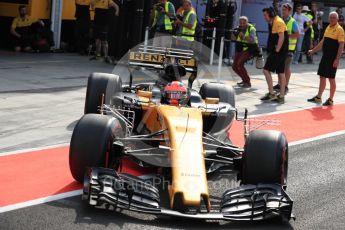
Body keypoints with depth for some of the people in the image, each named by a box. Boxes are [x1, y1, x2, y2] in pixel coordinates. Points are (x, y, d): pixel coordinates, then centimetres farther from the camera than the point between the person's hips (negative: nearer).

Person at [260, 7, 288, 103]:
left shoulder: (278, 22, -14)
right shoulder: (272, 22, 15)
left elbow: (281, 37, -21)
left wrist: (277, 50, -19)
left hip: (278, 51, -10)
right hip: (281, 52, 10)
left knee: (266, 70, -8)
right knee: (281, 73, 9)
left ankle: (271, 93, -6)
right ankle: (281, 96, 12)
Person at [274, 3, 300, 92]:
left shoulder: (292, 22, -7)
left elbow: (297, 34, -12)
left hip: (288, 47, -6)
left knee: (287, 67, 0)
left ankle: (285, 86, 5)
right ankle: (280, 84, 21)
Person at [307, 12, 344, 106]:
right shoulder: (328, 28, 12)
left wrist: (337, 59, -20)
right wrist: (313, 50, 20)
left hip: (333, 58, -7)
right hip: (325, 56, 8)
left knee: (331, 79, 0)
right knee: (322, 77, 12)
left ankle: (330, 100, 9)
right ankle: (318, 97, 21)